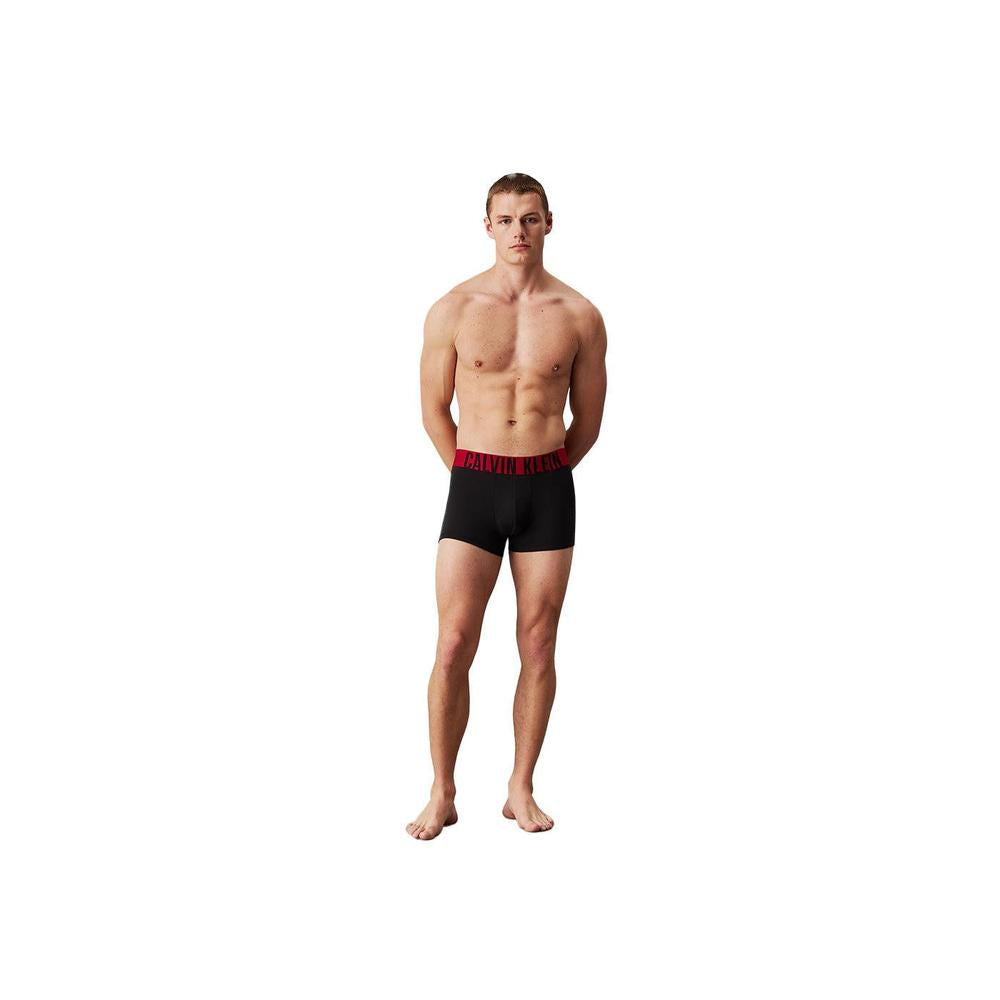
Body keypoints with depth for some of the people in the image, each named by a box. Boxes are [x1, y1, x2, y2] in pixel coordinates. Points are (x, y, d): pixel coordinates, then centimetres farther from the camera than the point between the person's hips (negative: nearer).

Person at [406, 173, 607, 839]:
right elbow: (435, 412, 8)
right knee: (454, 646, -4)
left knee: (539, 645, 6)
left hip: (549, 489, 1)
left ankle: (522, 791, 20)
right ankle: (442, 795, 11)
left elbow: (589, 419, 11)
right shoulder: (453, 310, -1)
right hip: (474, 486, -1)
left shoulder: (580, 316, 2)